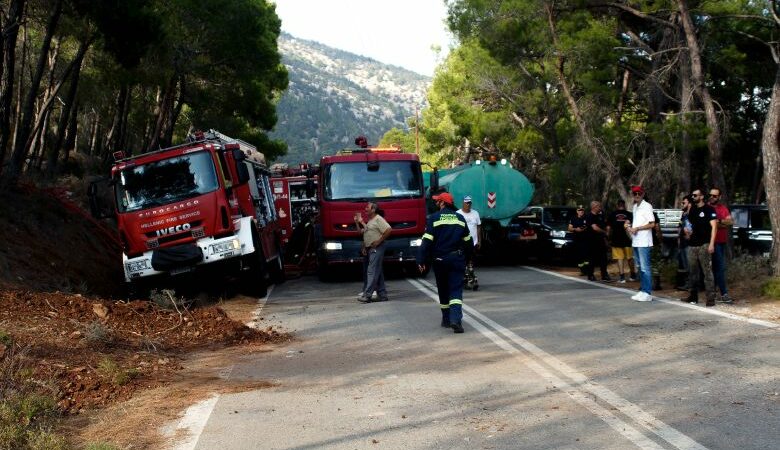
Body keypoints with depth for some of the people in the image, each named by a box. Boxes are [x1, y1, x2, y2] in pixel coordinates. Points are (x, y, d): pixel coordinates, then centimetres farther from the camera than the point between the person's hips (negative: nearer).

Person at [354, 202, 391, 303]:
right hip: (369, 249, 10)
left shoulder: (378, 219, -9)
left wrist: (379, 241, -17)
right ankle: (382, 295, 13)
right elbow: (362, 232, 24)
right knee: (377, 272, 10)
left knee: (372, 271, -13)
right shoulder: (369, 221, 21)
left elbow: (389, 230, -19)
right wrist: (357, 222, 13)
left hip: (376, 249, -10)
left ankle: (367, 295, -18)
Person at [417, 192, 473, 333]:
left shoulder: (434, 218, -6)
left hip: (439, 260, -1)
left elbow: (427, 241, -12)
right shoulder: (460, 218, 6)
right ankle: (456, 319, -21)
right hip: (457, 259, 1)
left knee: (443, 290, 14)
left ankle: (446, 319, 22)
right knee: (456, 290, -3)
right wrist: (467, 257, 25)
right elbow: (468, 241, 13)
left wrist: (421, 260, -10)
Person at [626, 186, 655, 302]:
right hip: (635, 242, 9)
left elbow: (652, 224, -14)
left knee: (645, 268, -8)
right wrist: (629, 225, 5)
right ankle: (642, 291, 20)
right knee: (639, 267, 13)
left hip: (644, 242, -9)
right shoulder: (635, 207, 16)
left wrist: (637, 228, -14)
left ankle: (647, 293, -6)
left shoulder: (647, 206, -9)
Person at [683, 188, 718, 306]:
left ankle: (711, 298, -9)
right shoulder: (692, 209, 16)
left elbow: (714, 227, -9)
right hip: (692, 245, 7)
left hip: (704, 245, -7)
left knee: (707, 272, -9)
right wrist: (687, 231, 9)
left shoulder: (708, 209, -3)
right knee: (693, 272, 10)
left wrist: (711, 243, -16)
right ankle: (693, 296, 17)